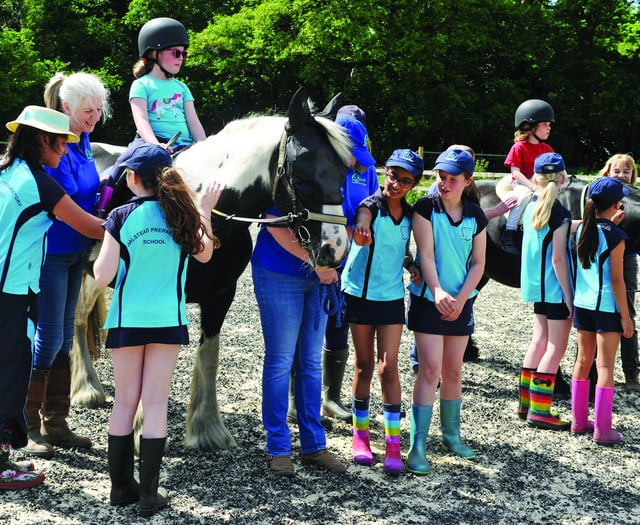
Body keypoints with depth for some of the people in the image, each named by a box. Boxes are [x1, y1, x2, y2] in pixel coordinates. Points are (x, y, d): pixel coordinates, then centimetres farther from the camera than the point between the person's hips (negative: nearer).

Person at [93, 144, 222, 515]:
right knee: (156, 403, 3)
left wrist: (101, 257, 11)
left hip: (126, 319, -1)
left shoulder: (121, 217, -8)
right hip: (167, 319, 1)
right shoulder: (182, 214, -1)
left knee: (125, 401, 10)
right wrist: (205, 210, 23)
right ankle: (149, 493, 4)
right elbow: (204, 253, 16)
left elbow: (103, 276, -11)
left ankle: (121, 485, 18)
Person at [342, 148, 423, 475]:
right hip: (360, 293, -2)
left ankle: (393, 443, 2)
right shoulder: (369, 207, -11)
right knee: (364, 366, 7)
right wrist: (361, 233, -57)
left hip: (392, 297, 2)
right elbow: (360, 235, -34)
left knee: (388, 367, -2)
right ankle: (360, 433, 21)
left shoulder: (409, 215, 2)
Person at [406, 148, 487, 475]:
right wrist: (438, 292, -27)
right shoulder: (426, 207, -8)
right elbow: (426, 254, -14)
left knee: (453, 370, 11)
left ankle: (451, 433, 27)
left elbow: (478, 263, 4)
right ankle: (418, 445, -7)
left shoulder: (475, 215, 2)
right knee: (430, 369, -10)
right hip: (428, 298, -4)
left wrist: (460, 298, -9)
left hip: (460, 301, 4)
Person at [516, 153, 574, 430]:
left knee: (539, 340, 17)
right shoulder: (560, 213, -16)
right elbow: (558, 259, -18)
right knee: (556, 348, 0)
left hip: (536, 284, 7)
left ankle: (526, 401, 23)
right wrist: (568, 297, -15)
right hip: (555, 287, -7)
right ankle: (539, 409, 1)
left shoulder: (532, 207, 4)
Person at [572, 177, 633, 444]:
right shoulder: (615, 236, -14)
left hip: (582, 303, 6)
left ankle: (579, 421, 23)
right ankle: (602, 430, 3)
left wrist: (611, 220, 28)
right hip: (606, 307, -6)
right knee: (605, 366, -1)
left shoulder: (582, 229, 3)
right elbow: (616, 279, -14)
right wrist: (625, 317, -9)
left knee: (583, 360, 15)